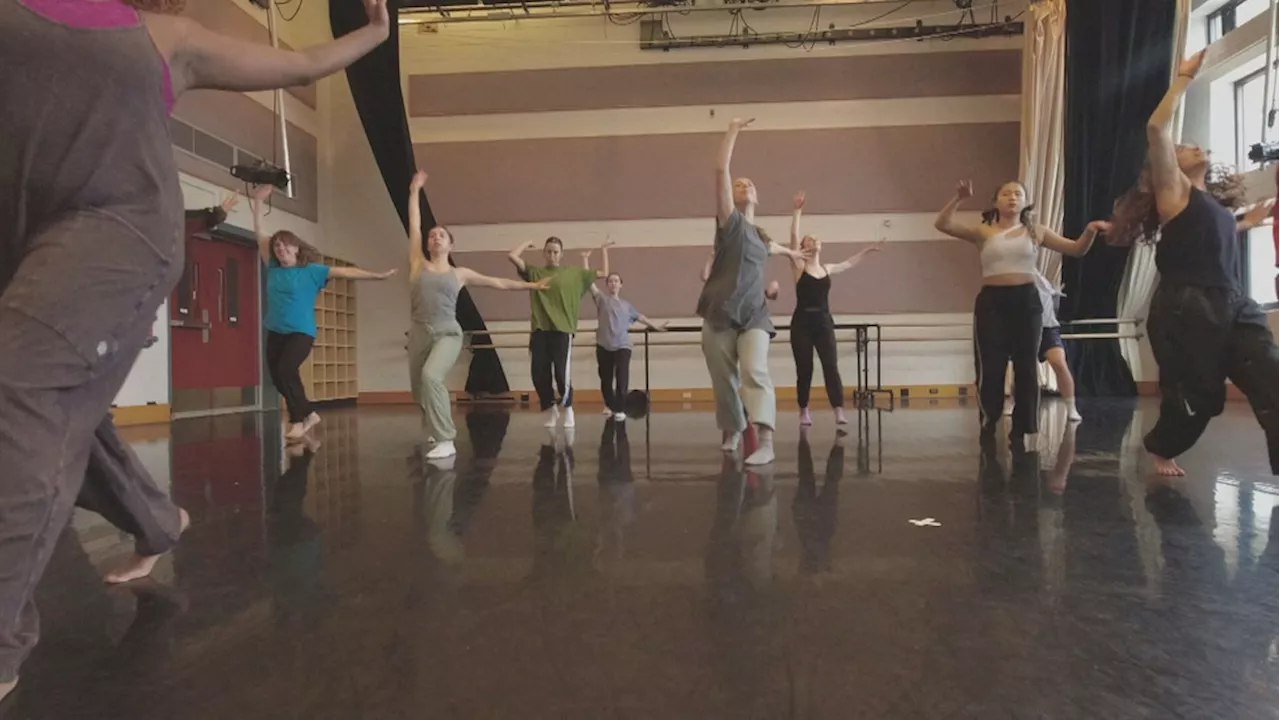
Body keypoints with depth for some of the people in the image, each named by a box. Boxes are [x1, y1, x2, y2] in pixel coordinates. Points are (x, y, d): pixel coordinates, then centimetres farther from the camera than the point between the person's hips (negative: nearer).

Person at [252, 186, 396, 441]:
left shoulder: (312, 270, -3)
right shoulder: (273, 269, 7)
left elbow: (345, 272, -9)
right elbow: (260, 234, 10)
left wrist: (378, 276, -15)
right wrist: (258, 202, 7)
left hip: (301, 332, -6)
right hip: (275, 332, 6)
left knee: (286, 370, -23)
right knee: (277, 377, 6)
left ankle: (299, 420, -8)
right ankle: (308, 414, 23)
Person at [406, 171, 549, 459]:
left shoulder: (460, 274, 12)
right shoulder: (419, 264, 12)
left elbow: (498, 283, 19)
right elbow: (414, 225, 14)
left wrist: (532, 285, 21)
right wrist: (415, 191, 18)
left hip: (447, 333, -3)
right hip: (419, 333, 3)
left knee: (431, 376, -29)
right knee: (419, 389, 8)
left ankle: (446, 441, -25)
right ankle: (437, 432, 37)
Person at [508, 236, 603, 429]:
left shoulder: (574, 273, 8)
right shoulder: (535, 273, 8)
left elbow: (602, 274, 14)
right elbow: (512, 256, 0)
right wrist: (527, 244, 12)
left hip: (562, 330, -2)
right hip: (539, 330, 2)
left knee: (562, 373, -7)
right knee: (538, 373, 1)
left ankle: (568, 409, 17)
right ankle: (551, 410, 22)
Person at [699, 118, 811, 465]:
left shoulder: (760, 236, 18)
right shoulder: (730, 221, 2)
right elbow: (721, 170, -9)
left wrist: (792, 252, 63)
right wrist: (733, 131, -5)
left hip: (754, 315, 3)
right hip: (720, 314, -3)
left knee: (755, 372, -18)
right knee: (723, 379, 3)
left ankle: (766, 442, -29)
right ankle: (731, 431, 27)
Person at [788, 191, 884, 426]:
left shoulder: (827, 270, 13)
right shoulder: (799, 267, -1)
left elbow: (849, 263, 32)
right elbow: (794, 237, -11)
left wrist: (868, 250, 39)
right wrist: (798, 210, -15)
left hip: (823, 322, 3)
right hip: (802, 323, -3)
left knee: (831, 366, -8)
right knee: (804, 369, 1)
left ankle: (839, 412, -12)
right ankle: (804, 411, 15)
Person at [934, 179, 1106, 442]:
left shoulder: (1035, 231, 11)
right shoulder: (983, 232, 6)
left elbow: (1076, 249, 10)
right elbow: (942, 224, -5)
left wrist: (1090, 231, -9)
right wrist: (959, 198, -18)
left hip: (1027, 300, 2)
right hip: (991, 302, -2)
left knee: (1026, 368, 4)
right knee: (990, 368, -2)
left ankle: (1021, 430, 13)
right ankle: (988, 427, 10)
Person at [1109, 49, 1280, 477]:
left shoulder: (1214, 202, 22)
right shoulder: (1173, 190, 2)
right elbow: (1156, 128, -10)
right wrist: (1185, 78, -4)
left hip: (1234, 308, 7)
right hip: (1186, 310, -7)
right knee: (1196, 398, 3)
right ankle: (1160, 448, 32)